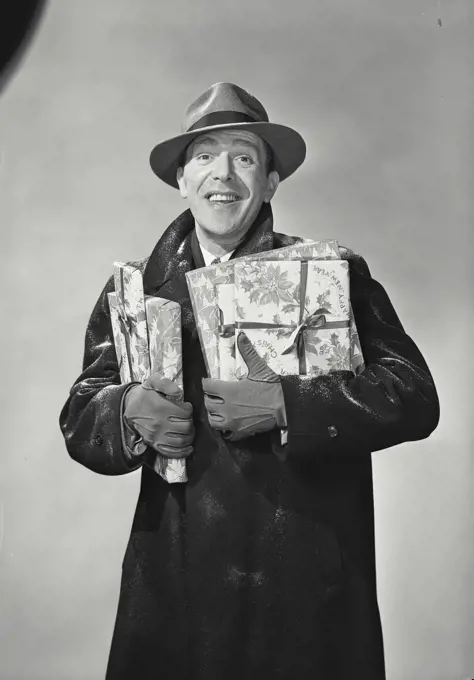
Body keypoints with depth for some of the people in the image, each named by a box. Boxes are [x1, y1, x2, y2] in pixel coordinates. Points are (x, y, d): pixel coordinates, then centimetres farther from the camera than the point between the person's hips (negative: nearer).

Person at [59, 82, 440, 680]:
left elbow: (415, 396, -10)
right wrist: (130, 412, -18)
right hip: (174, 581, 2)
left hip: (311, 585, -2)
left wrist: (284, 403, -22)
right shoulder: (135, 286, 5)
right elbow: (78, 419, 4)